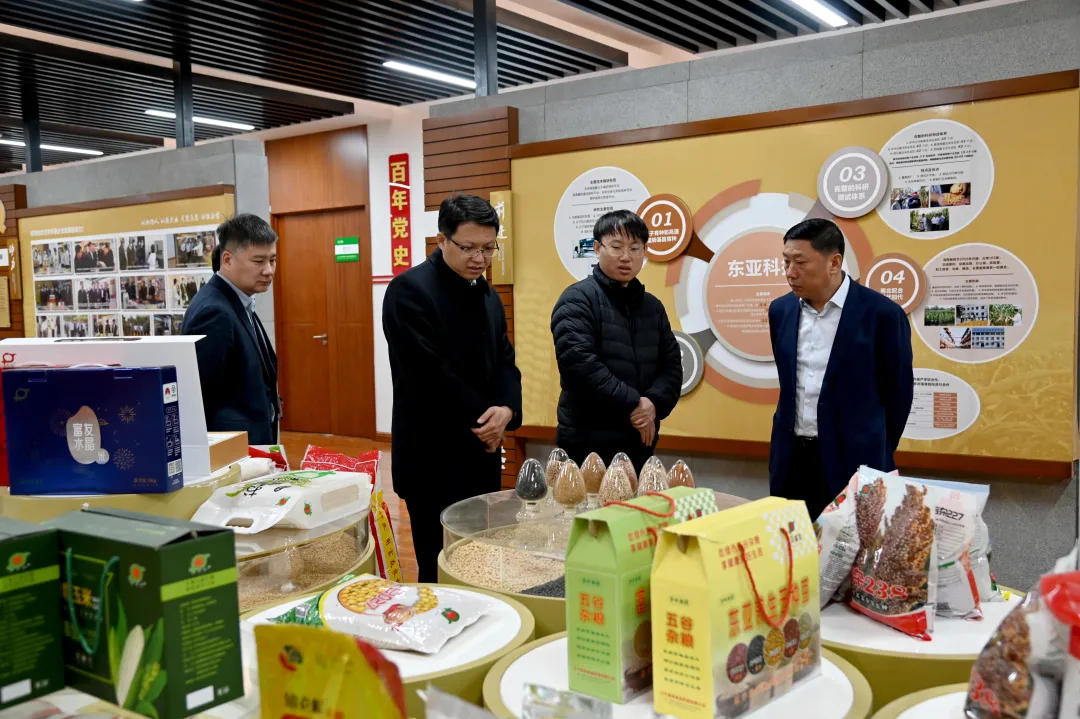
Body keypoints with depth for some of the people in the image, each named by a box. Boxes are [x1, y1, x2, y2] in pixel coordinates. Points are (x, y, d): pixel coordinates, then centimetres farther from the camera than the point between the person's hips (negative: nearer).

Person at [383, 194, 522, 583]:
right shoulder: (410, 289, -13)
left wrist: (507, 410, -11)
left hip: (482, 452, 8)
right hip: (432, 456, -7)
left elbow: (504, 361, 10)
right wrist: (483, 419, -12)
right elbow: (430, 373, -21)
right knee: (442, 569, 1)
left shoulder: (487, 295, 13)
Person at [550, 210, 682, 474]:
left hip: (640, 441, 6)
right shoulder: (578, 299, -7)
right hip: (588, 443, -6)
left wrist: (654, 404, -10)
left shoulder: (653, 307, 14)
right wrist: (632, 403, -18)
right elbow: (579, 362, -20)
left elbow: (671, 365, 10)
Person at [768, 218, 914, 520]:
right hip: (791, 458, 5)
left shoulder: (882, 314, -10)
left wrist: (878, 455, 5)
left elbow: (897, 391, -2)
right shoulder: (781, 310, 5)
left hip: (852, 461, -4)